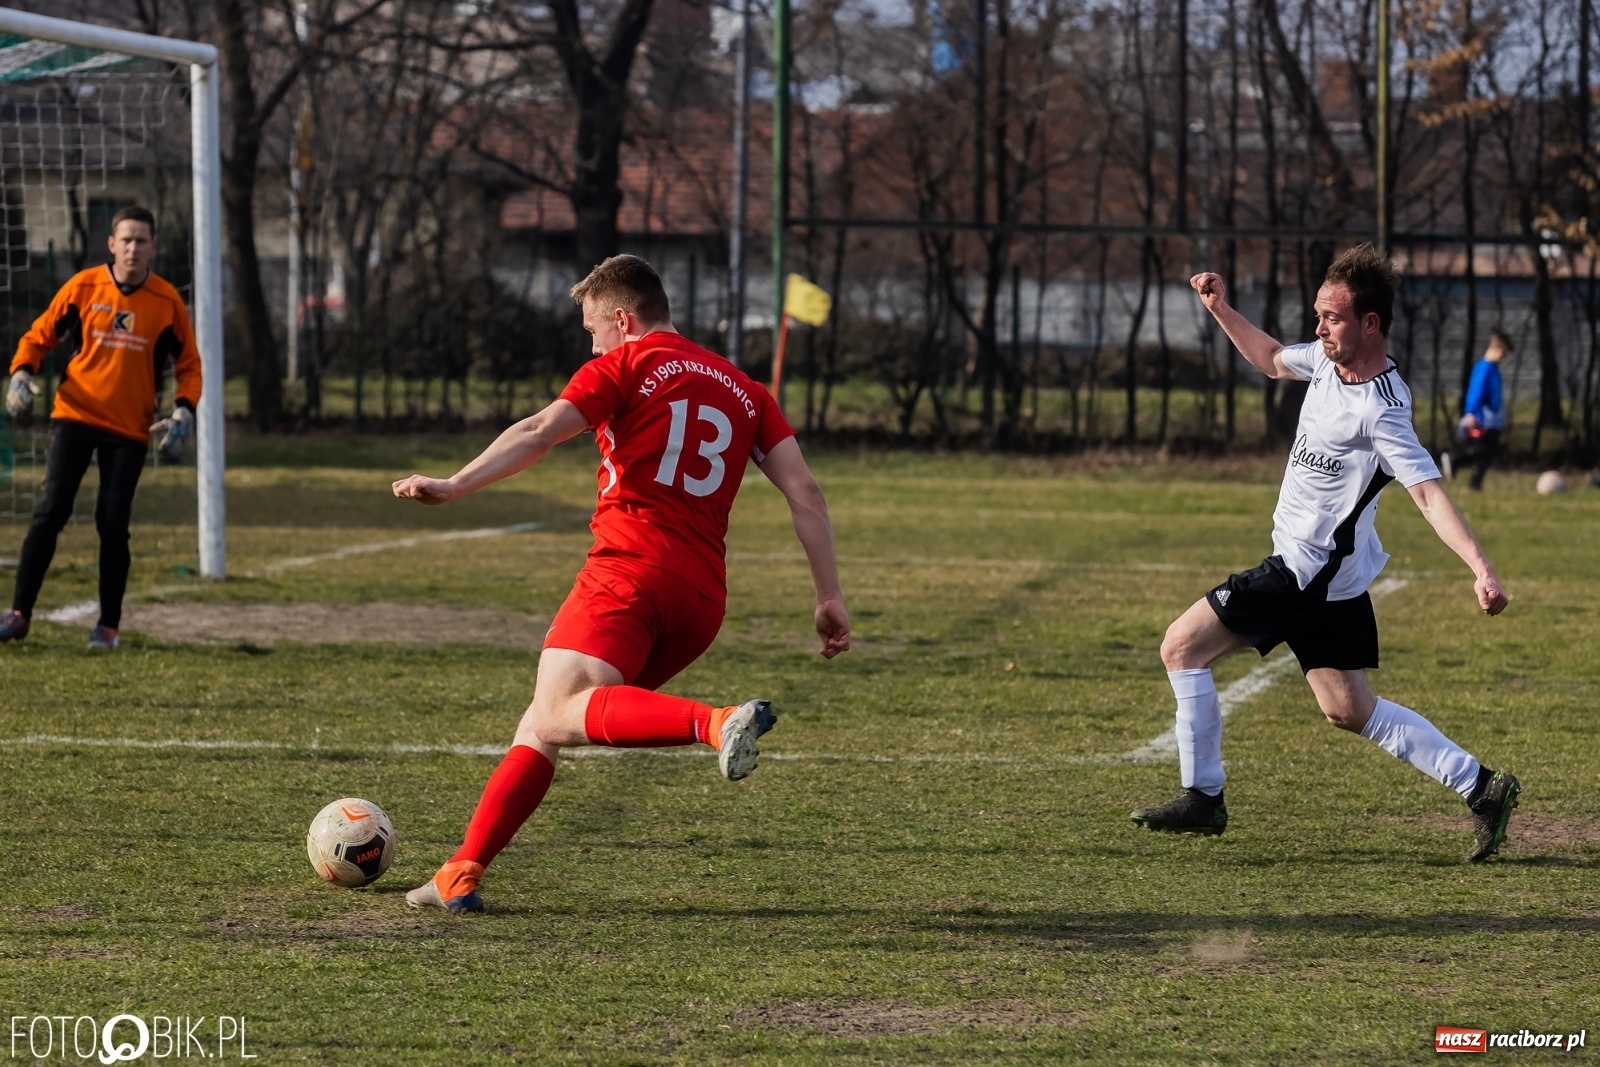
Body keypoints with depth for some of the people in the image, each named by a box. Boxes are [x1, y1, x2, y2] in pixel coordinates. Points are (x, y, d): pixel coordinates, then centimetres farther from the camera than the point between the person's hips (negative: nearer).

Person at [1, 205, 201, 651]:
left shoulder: (166, 300, -1)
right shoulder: (83, 287, -2)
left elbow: (188, 365, 7)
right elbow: (38, 336, 6)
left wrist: (184, 412, -9)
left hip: (129, 429, 0)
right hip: (75, 416, 0)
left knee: (113, 526, -2)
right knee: (49, 512, -7)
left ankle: (109, 626, 11)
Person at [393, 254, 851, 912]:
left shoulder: (627, 365, 7)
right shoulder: (742, 389, 23)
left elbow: (540, 433, -10)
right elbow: (804, 491, 15)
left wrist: (453, 486, -18)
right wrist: (830, 598, 13)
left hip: (630, 568, -7)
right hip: (703, 594, 7)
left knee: (560, 712, -26)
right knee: (540, 725, 14)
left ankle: (717, 723, -46)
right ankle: (461, 875, 9)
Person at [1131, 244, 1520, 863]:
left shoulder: (1380, 410, -24)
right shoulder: (1329, 360, 2)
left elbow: (1428, 492, -31)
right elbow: (1272, 361, 25)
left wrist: (1481, 568, -41)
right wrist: (1220, 310, 15)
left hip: (1306, 569, -9)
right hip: (1334, 576, 9)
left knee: (1182, 647, -2)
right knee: (1350, 711, 13)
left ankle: (1203, 798, 5)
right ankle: (1480, 787, 9)